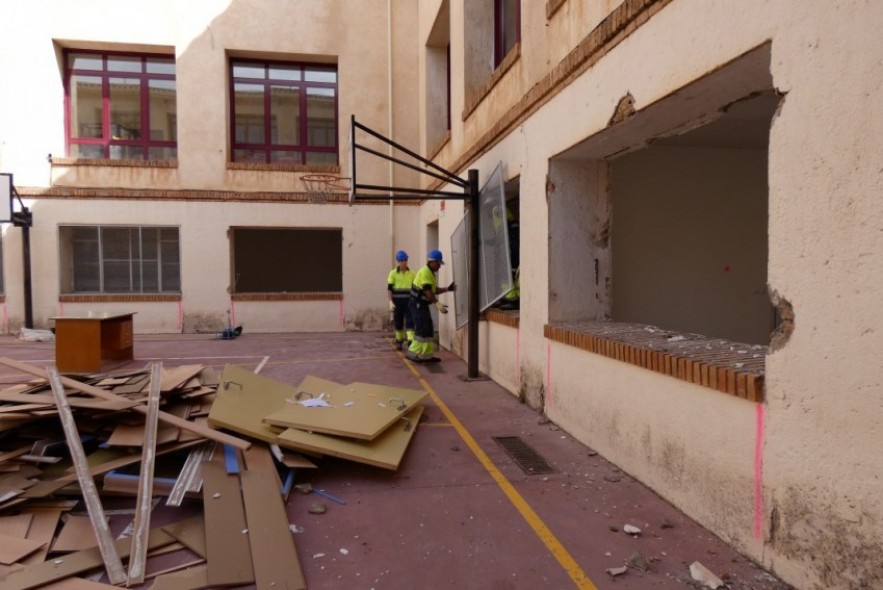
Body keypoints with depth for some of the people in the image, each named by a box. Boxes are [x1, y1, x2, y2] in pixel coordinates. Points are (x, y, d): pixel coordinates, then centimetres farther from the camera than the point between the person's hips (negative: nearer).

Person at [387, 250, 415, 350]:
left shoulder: (412, 274, 6)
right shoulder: (393, 273, 1)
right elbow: (389, 289, -2)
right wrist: (390, 301, -11)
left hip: (408, 301, 0)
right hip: (397, 301, 0)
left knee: (410, 321, -8)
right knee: (398, 322, 8)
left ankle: (411, 341, -11)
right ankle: (399, 341, 22)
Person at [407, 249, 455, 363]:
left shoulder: (431, 273, 17)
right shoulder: (425, 272, -16)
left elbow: (434, 290, 19)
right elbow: (427, 291, -27)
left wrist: (447, 289, 4)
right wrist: (437, 303, -35)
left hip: (423, 305, 10)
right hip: (417, 304, -10)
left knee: (428, 330, 10)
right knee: (422, 329, -12)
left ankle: (427, 355, 16)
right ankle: (413, 353, -5)